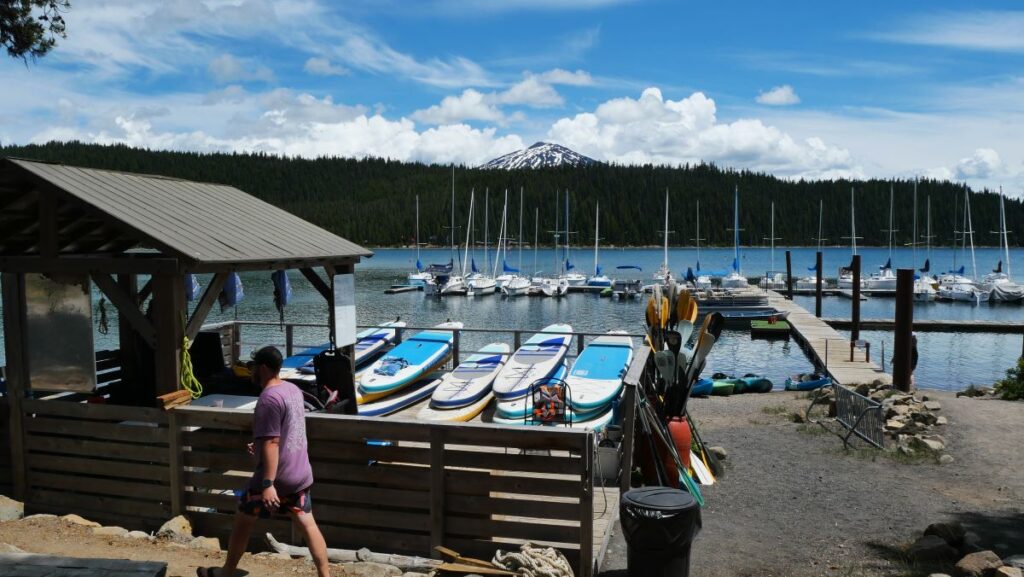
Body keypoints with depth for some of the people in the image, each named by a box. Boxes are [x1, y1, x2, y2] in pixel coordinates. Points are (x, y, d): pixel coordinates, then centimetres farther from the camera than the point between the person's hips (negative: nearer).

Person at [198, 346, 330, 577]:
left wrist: (267, 484, -26)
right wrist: (260, 445, 31)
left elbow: (272, 443, -25)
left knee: (243, 520, 13)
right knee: (307, 524, 10)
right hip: (300, 474, 8)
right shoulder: (293, 389, 8)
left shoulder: (269, 398, -20)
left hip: (276, 477, -8)